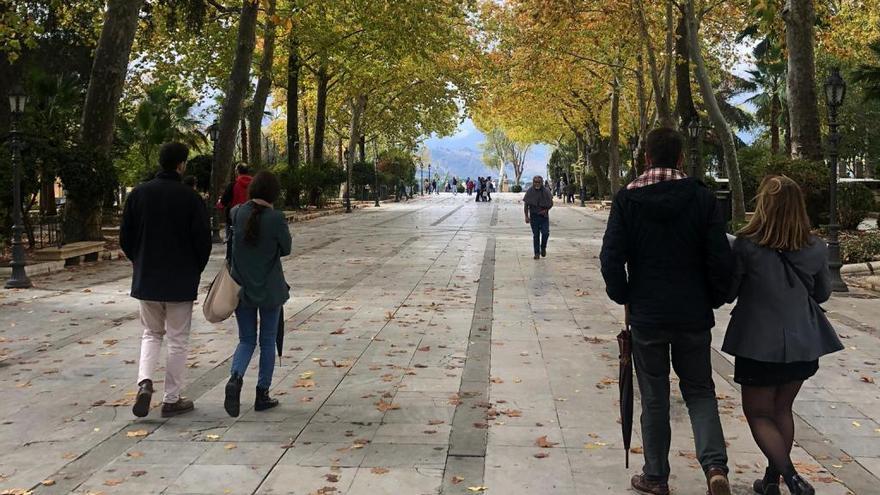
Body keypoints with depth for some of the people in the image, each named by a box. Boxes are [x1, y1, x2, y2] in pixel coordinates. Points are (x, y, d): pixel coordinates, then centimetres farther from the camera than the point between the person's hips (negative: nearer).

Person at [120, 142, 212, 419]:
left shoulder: (139, 194, -1)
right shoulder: (190, 198, -11)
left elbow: (125, 237, 3)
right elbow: (203, 240, -10)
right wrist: (195, 271, 7)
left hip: (146, 280, 4)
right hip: (181, 281, -3)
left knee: (151, 334, 20)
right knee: (178, 340, 8)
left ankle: (144, 382, -2)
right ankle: (172, 400, 12)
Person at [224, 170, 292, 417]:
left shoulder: (237, 213, -5)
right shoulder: (276, 218, -17)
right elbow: (286, 248, -3)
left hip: (242, 287, 3)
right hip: (270, 289, -3)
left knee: (246, 340, 15)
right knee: (268, 341, 12)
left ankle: (236, 378, -12)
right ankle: (262, 394, 17)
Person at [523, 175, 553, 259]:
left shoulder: (546, 191, -1)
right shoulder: (530, 191, -2)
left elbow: (551, 203, 8)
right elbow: (526, 204, 3)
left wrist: (546, 210, -9)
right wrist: (526, 216, -2)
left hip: (544, 215, 0)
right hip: (534, 215, 0)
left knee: (545, 233, -9)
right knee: (535, 235, 2)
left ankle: (543, 248, 18)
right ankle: (537, 253, 10)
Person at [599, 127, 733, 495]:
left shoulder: (627, 200, -7)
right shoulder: (702, 198, -4)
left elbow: (611, 258, -10)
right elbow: (721, 259, -6)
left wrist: (624, 298, 6)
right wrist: (713, 300, 9)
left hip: (646, 316, -1)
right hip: (694, 316, 1)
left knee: (654, 399, 11)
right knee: (700, 391, 16)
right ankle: (715, 465, -2)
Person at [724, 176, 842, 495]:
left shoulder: (746, 246, -17)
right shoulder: (815, 249, -5)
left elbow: (727, 293, -6)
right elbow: (822, 294, 10)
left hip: (760, 345, -4)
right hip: (803, 345, 5)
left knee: (758, 414, 10)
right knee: (782, 410, 20)